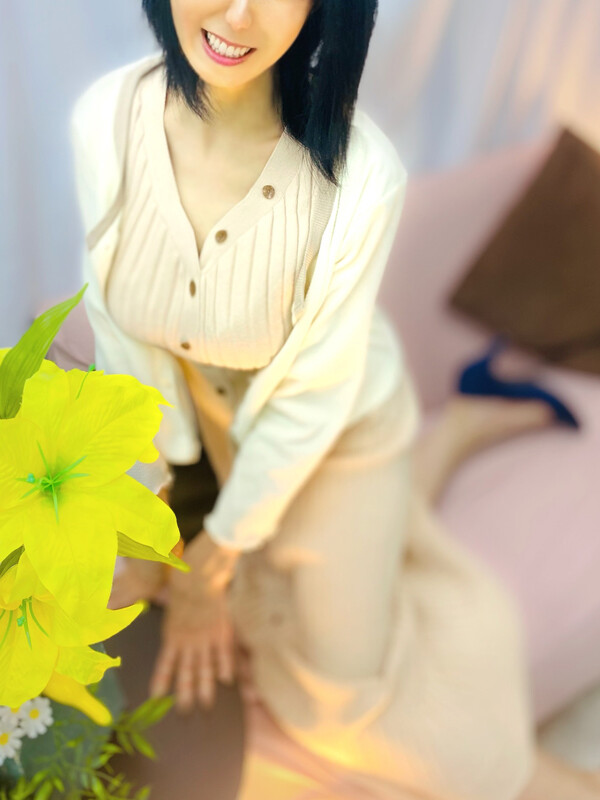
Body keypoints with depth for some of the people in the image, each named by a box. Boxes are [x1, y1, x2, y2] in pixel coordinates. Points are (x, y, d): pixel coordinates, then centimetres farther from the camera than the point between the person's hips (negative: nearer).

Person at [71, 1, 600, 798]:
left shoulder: (361, 175, -34)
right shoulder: (107, 119, -24)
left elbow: (315, 393, -22)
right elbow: (120, 326, -12)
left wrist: (220, 549, -11)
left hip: (340, 428, -3)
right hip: (213, 409, 3)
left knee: (340, 686, 11)